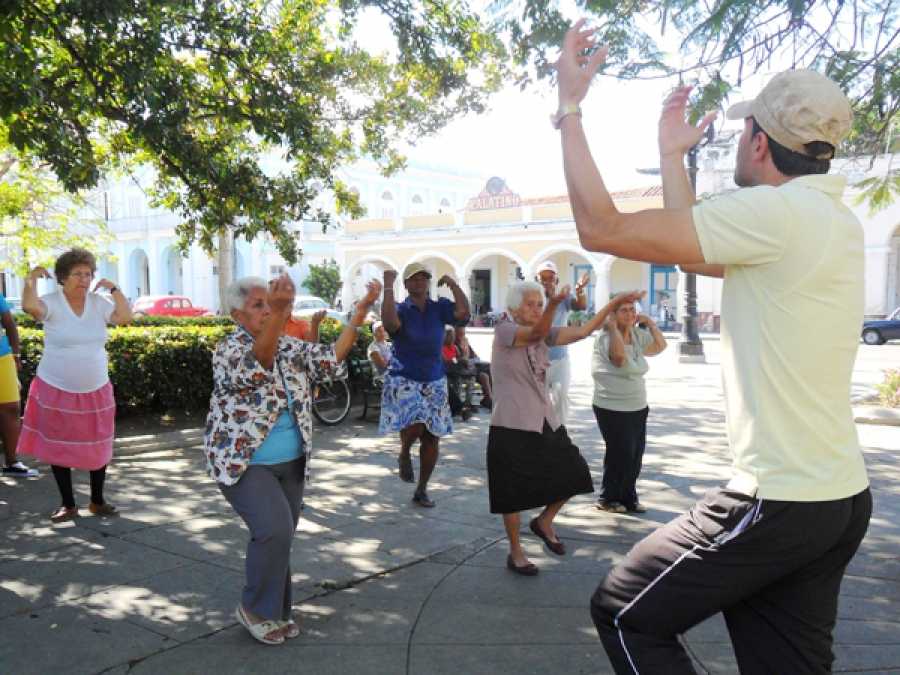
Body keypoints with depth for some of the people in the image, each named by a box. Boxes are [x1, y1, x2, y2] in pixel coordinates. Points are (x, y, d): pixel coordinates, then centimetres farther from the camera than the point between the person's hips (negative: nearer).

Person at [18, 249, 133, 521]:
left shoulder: (98, 302, 1)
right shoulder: (52, 303, -10)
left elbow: (125, 317, -9)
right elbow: (29, 306, -30)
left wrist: (114, 289, -10)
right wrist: (31, 278, -18)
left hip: (96, 391, 3)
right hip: (56, 391, -3)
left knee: (97, 448, 9)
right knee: (58, 449, 7)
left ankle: (97, 501, 25)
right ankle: (68, 504, 21)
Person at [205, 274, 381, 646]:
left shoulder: (290, 346, 3)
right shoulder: (228, 350, -17)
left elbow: (332, 359, -5)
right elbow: (256, 363, -38)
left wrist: (362, 308, -13)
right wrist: (278, 313, -53)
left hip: (290, 462, 6)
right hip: (244, 463, -6)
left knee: (280, 537, 13)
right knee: (274, 530, -20)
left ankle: (276, 611, 32)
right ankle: (253, 607, 5)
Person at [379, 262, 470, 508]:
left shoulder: (439, 308, 1)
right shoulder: (401, 309, -6)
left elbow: (463, 312, -17)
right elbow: (390, 323, -29)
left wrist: (452, 283, -11)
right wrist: (388, 287, -23)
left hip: (434, 382, 4)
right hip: (403, 380, -3)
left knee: (432, 438, 5)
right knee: (414, 425, -27)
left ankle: (421, 490, 24)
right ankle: (404, 454, 10)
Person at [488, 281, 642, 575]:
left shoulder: (545, 335, 7)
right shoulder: (503, 331, -12)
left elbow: (583, 331, -2)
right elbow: (536, 334, -32)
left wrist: (614, 303, -9)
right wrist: (554, 305, -50)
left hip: (545, 422, 7)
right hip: (512, 426, -6)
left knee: (573, 475, 7)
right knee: (514, 491, 4)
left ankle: (543, 522, 31)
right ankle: (515, 552, 23)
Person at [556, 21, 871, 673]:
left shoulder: (777, 212, -19)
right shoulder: (833, 221, 11)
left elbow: (603, 229, -20)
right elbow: (696, 253, 21)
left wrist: (570, 107, -10)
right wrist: (672, 155, 24)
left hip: (780, 500, -9)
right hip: (842, 497, 9)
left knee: (624, 612, 6)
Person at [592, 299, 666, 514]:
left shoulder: (638, 335, 8)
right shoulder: (605, 337, -16)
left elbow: (660, 346, 15)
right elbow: (620, 356, -34)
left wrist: (650, 323, 3)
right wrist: (613, 327, -30)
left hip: (638, 408, 7)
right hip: (613, 410, -7)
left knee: (635, 454, 10)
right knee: (621, 454, -3)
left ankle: (628, 496, 24)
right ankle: (607, 499, 14)